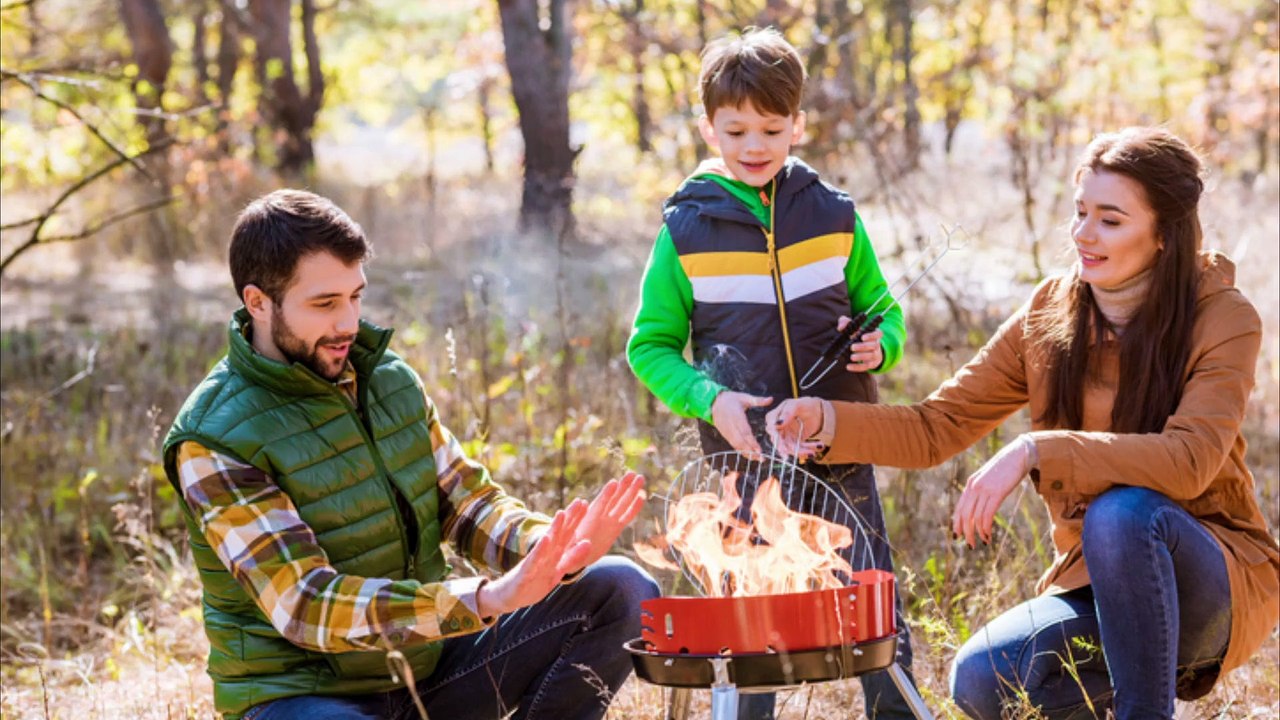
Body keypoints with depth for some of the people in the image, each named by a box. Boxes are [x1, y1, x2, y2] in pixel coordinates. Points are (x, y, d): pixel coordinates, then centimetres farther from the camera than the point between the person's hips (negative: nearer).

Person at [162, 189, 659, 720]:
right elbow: (305, 605, -24)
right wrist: (490, 599, -35)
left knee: (622, 590, -6)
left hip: (426, 666, 7)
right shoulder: (213, 443, -16)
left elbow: (468, 502, 9)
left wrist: (549, 546, -16)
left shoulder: (388, 378, 5)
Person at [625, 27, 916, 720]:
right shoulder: (687, 232, 0)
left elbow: (883, 312, 15)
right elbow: (650, 347, 3)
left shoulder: (832, 216, 5)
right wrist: (709, 399, -13)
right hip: (745, 455, -1)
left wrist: (879, 345, -8)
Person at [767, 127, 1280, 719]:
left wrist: (1036, 452, -37)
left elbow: (1189, 460, -29)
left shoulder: (1223, 321, -12)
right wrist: (827, 420, -17)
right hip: (1093, 586, 4)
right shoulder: (1048, 314, 2)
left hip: (1216, 588, -4)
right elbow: (936, 427, 1)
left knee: (1121, 510, -36)